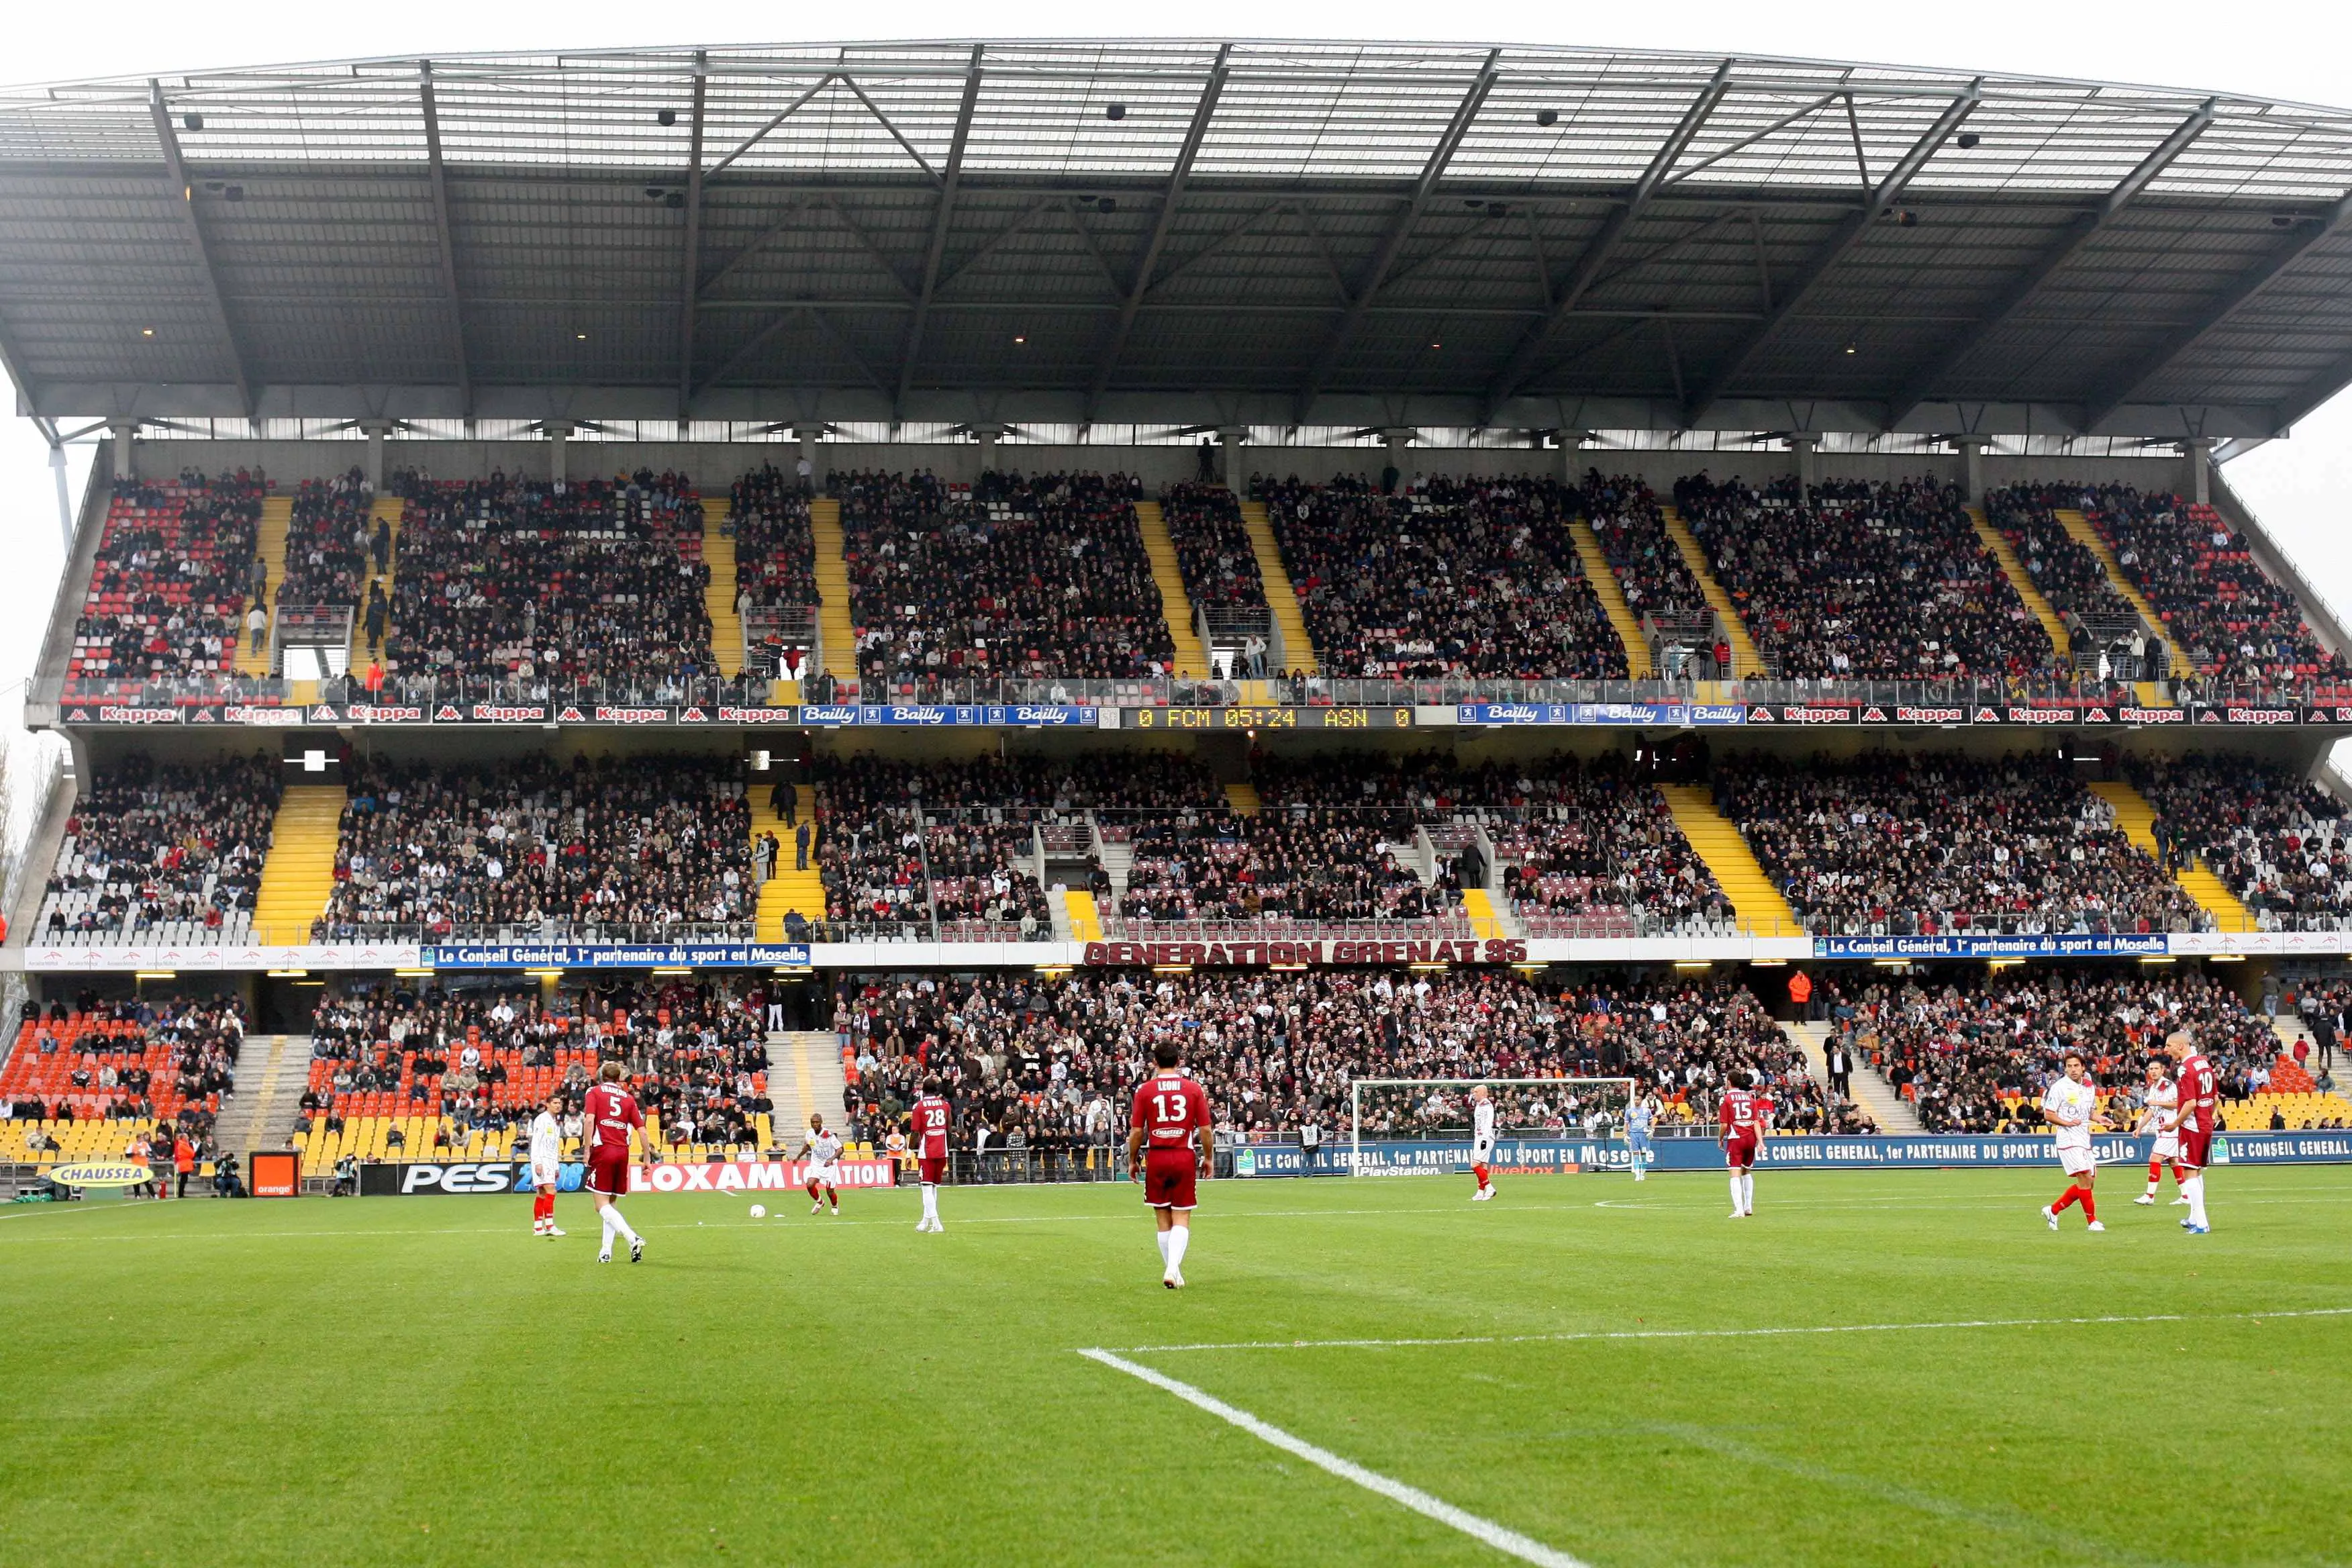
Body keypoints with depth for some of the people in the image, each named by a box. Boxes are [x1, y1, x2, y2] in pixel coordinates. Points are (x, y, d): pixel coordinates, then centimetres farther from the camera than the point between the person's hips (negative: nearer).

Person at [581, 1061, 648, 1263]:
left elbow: (589, 1120, -11)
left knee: (602, 1205, -5)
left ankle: (633, 1238, -23)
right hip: (622, 1153, 4)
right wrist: (647, 1158, 13)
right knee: (612, 1204, 15)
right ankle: (606, 1250, 12)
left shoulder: (593, 1092, 6)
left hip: (602, 1150, -4)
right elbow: (641, 1129, 9)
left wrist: (587, 1150, -9)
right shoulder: (628, 1097, 15)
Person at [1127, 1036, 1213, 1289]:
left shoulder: (1144, 1090, -1)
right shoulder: (1194, 1088, 0)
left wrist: (1133, 1161, 10)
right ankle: (1173, 1267, -17)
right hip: (1185, 1157, 0)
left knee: (1163, 1219, 10)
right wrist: (1207, 1158, 13)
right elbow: (1205, 1129, 0)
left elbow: (1136, 1131, -1)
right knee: (1181, 1218, 2)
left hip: (1156, 1158, 0)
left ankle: (1171, 1271, 14)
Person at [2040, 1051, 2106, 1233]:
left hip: (2084, 1139, 8)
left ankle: (2053, 1210, 19)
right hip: (2068, 1139, -8)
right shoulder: (2059, 1087, -9)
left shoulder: (2090, 1086, 11)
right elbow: (2048, 1115, -8)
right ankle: (2092, 1221, -3)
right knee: (2085, 1178, -14)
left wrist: (2099, 1119, 3)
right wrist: (2066, 1123, -21)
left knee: (2087, 1182, 8)